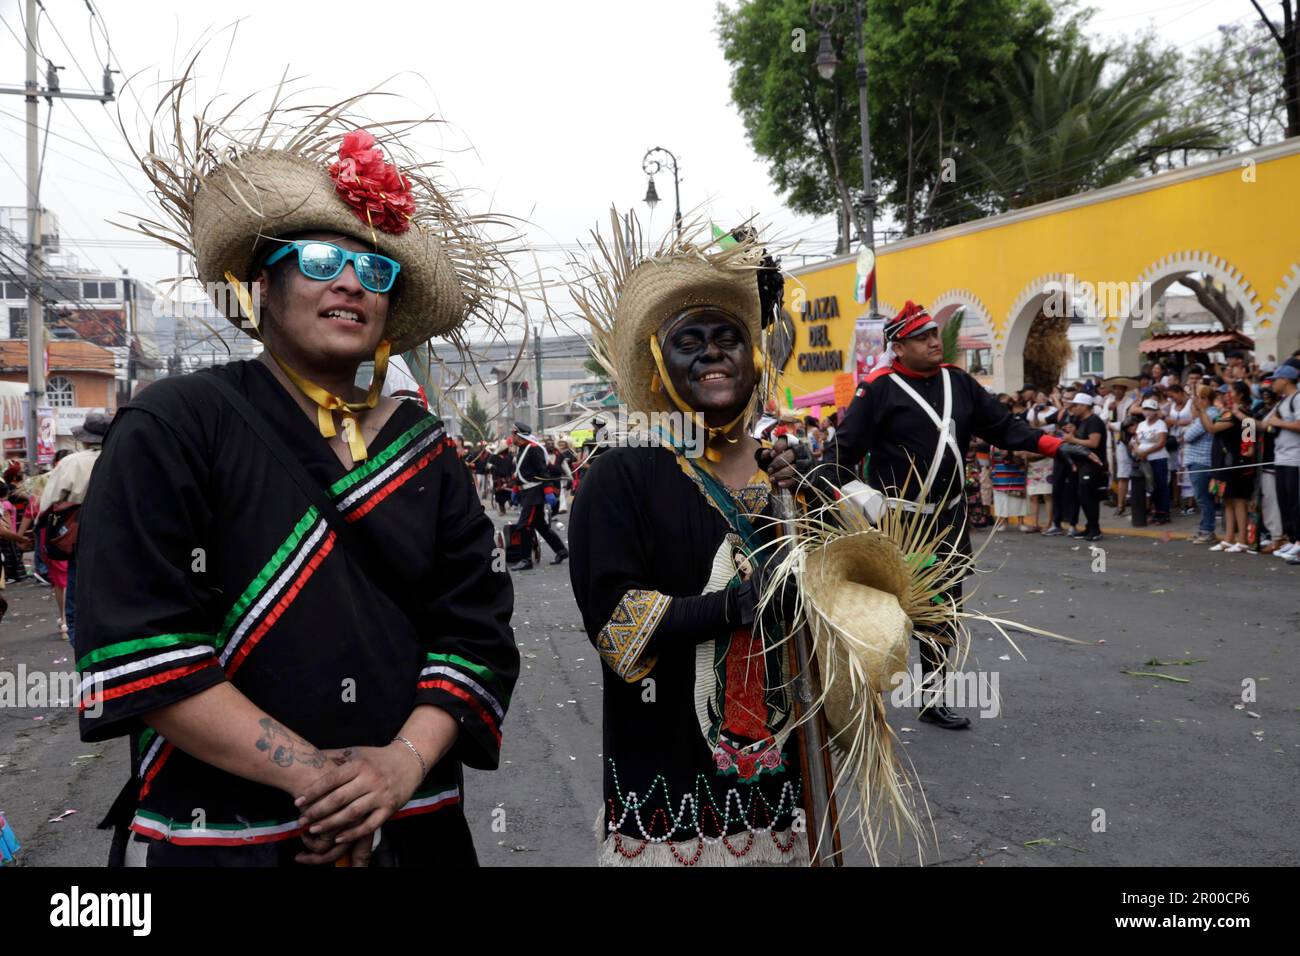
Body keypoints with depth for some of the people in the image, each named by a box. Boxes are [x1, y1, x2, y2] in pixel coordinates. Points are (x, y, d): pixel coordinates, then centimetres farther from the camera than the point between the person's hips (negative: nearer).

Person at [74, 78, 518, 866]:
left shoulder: (426, 450, 5)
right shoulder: (174, 427, -7)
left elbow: (477, 630, 0)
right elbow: (137, 644, -15)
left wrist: (406, 762, -16)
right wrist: (309, 774, -19)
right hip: (217, 837, -3)